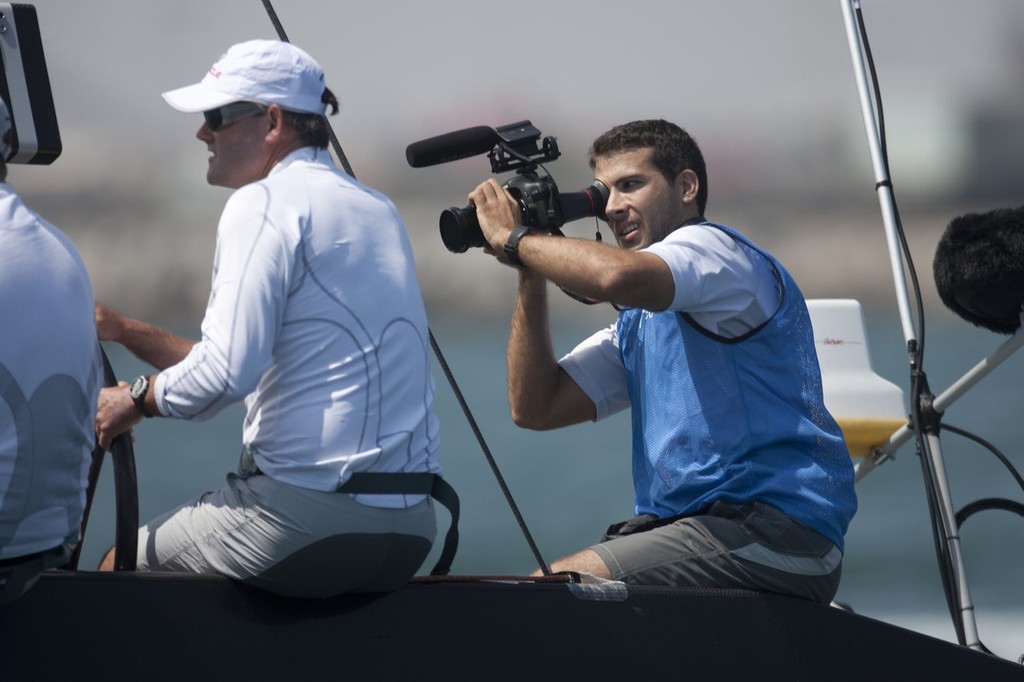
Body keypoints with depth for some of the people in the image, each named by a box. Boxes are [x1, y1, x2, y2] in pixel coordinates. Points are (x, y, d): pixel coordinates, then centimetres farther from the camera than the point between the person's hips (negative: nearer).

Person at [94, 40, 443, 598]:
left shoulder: (264, 203, -8)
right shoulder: (376, 209, 18)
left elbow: (224, 375, -18)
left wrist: (136, 399, 0)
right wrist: (123, 331, 24)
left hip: (307, 519, -9)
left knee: (118, 569, 11)